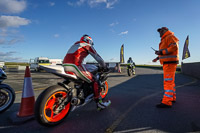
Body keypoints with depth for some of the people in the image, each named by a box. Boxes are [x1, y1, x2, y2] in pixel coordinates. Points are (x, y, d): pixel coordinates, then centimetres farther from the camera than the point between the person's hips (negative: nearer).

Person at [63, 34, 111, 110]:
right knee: (94, 81, 0)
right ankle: (99, 103, 3)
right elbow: (97, 57, 10)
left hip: (65, 65, 9)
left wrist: (85, 67, 48)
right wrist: (104, 67, 22)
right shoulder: (87, 45, 10)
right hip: (75, 65, -8)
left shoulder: (75, 44, 32)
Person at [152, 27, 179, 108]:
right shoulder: (165, 40, 24)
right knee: (170, 81, 14)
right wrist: (157, 58, 24)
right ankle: (172, 98, 24)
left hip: (170, 62, -11)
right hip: (167, 63, 11)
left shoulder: (170, 37, -6)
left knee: (168, 81, -15)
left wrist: (161, 52, -20)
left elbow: (174, 47, -21)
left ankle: (167, 102, -16)